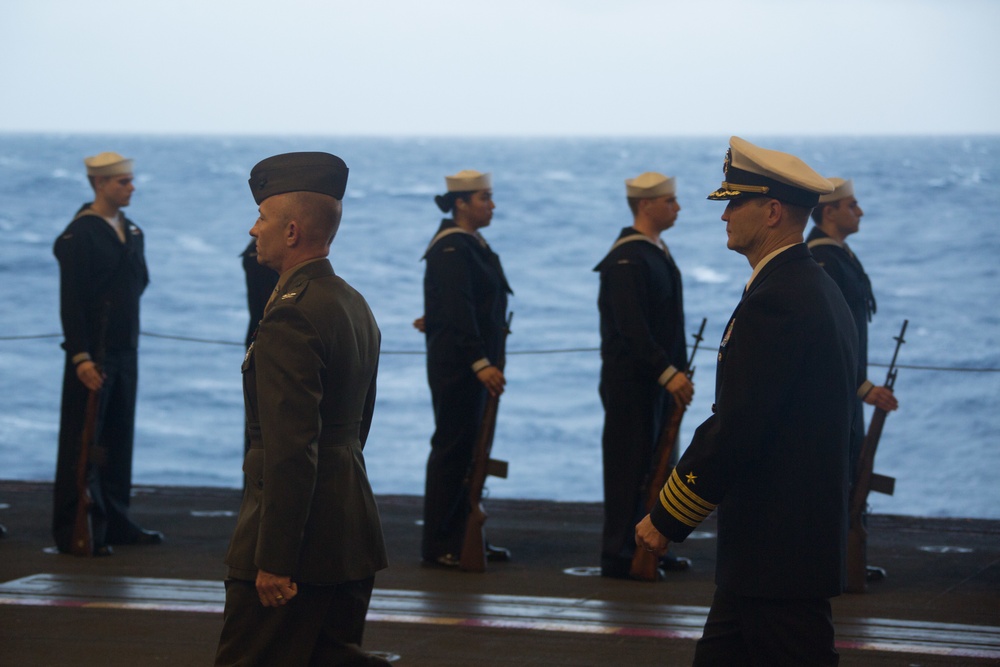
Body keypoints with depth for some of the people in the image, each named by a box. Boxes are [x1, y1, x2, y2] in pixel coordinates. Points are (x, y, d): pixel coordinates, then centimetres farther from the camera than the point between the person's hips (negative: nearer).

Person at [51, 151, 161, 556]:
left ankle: (115, 522, 20)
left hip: (125, 351, 8)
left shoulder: (131, 232, 13)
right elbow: (70, 301, -15)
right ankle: (74, 531, -1)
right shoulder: (79, 235, -12)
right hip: (92, 354, -8)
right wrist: (80, 356, -20)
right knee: (82, 444, -4)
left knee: (119, 441, 12)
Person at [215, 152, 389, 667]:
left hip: (301, 539, -9)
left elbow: (291, 449, -22)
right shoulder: (354, 305, 13)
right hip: (351, 534, 9)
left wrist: (274, 560, -21)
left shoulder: (291, 316, -17)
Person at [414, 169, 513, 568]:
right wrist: (480, 362, -29)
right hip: (455, 365, -10)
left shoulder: (472, 244, 15)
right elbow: (458, 311, -24)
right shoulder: (451, 249, -16)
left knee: (471, 449, 12)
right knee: (452, 448, -5)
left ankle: (464, 539, 17)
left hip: (474, 363, 10)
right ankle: (437, 545, -1)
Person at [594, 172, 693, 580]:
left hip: (658, 378, 10)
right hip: (631, 381, -9)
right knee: (630, 465, -4)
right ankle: (619, 555, 2)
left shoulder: (658, 252, 14)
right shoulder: (627, 259, -17)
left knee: (656, 465, 13)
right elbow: (632, 328, -24)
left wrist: (677, 368, 15)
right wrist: (667, 373, -26)